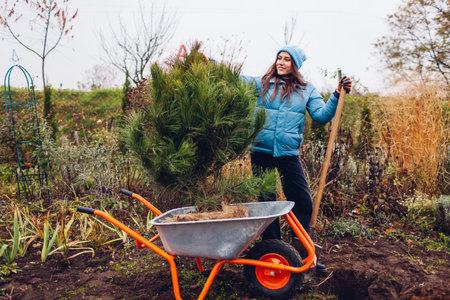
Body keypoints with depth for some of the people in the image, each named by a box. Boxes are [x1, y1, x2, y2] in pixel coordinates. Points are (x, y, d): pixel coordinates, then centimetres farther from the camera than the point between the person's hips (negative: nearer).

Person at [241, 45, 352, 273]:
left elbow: (321, 116, 0)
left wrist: (337, 95, -10)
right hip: (261, 151, 0)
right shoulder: (262, 84, 7)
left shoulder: (307, 90, 9)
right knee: (266, 202, 7)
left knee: (303, 201, -2)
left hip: (288, 152, 1)